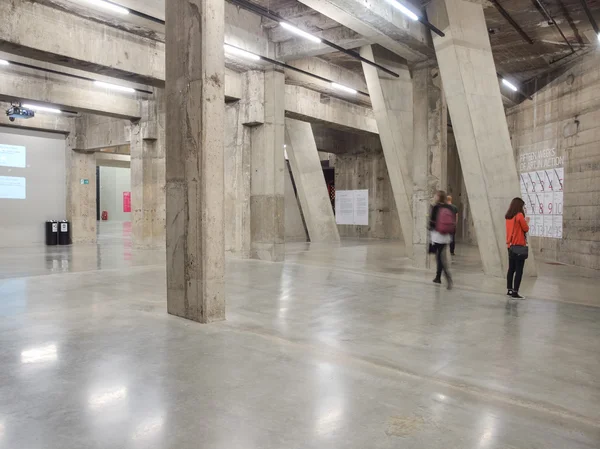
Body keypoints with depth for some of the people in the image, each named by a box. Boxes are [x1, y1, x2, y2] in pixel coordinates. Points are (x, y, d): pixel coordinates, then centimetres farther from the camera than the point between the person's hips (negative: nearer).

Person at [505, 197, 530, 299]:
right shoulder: (519, 215, -13)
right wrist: (527, 222, 10)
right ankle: (515, 292, -4)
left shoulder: (508, 216, 7)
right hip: (519, 246, -7)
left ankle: (509, 290, 21)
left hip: (511, 246, 7)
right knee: (519, 270, -3)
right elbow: (526, 229, -8)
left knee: (511, 269, 15)